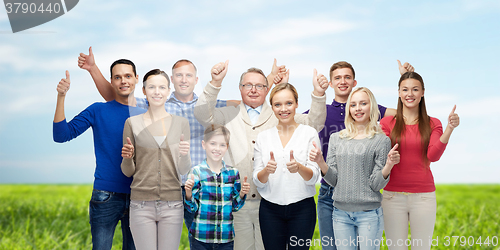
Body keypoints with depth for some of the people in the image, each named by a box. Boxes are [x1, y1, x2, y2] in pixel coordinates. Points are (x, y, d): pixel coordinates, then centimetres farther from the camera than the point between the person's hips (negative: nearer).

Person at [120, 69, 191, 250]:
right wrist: (127, 158, -15)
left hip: (172, 204, 1)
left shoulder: (181, 123, 5)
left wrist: (184, 155, -17)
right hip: (142, 205, -1)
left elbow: (183, 171, 4)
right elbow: (128, 171, 6)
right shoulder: (132, 123, 2)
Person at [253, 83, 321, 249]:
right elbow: (257, 181, 2)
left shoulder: (309, 133, -1)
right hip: (270, 209, 2)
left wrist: (299, 167, -28)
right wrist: (267, 170, -20)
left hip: (302, 209, -2)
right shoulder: (263, 137, 5)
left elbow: (313, 178, -7)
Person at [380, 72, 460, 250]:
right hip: (393, 195, 0)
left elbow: (433, 155, -9)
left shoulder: (433, 124, 7)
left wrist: (449, 129, -20)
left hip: (423, 196, 0)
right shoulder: (387, 122, 6)